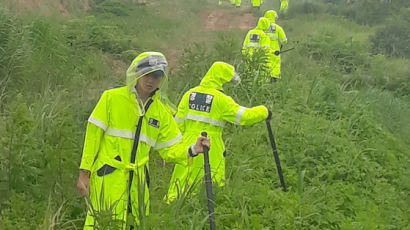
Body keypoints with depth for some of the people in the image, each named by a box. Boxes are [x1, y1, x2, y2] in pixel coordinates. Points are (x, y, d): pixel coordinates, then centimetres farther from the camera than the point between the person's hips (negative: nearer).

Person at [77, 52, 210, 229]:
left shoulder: (161, 112, 13)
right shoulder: (112, 98, 0)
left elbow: (170, 149, 12)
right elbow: (93, 135, -1)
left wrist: (192, 149, -8)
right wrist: (84, 172, -6)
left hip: (137, 181, 4)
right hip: (108, 177, -4)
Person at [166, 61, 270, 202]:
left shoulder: (190, 94, 5)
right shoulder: (220, 99, -11)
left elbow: (179, 122, 8)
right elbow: (244, 116, -11)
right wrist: (264, 112, 5)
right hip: (210, 149, -5)